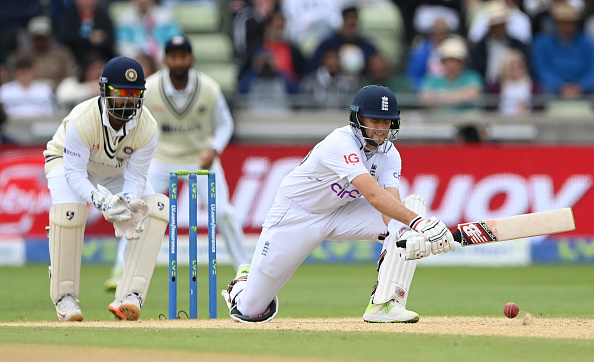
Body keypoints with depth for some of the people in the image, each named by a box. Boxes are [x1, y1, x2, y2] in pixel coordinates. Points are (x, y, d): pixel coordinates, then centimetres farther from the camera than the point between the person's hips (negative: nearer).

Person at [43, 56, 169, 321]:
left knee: (157, 208, -21)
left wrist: (128, 200, -44)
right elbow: (75, 173, -35)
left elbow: (136, 177, -21)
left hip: (117, 172, 4)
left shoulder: (147, 127, -26)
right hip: (67, 163, -4)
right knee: (68, 213, -34)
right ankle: (65, 297, -14)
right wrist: (100, 200, -53)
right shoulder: (82, 121, -37)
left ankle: (131, 296, -25)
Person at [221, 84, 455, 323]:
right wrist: (417, 222, -56)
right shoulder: (340, 144, -33)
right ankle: (245, 283, 38)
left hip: (341, 213, 6)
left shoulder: (389, 155, -10)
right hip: (296, 214, -6)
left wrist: (405, 232, -48)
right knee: (252, 312, -3)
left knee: (412, 204, -22)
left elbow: (391, 203, -26)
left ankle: (384, 304, -26)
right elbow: (374, 195, -45)